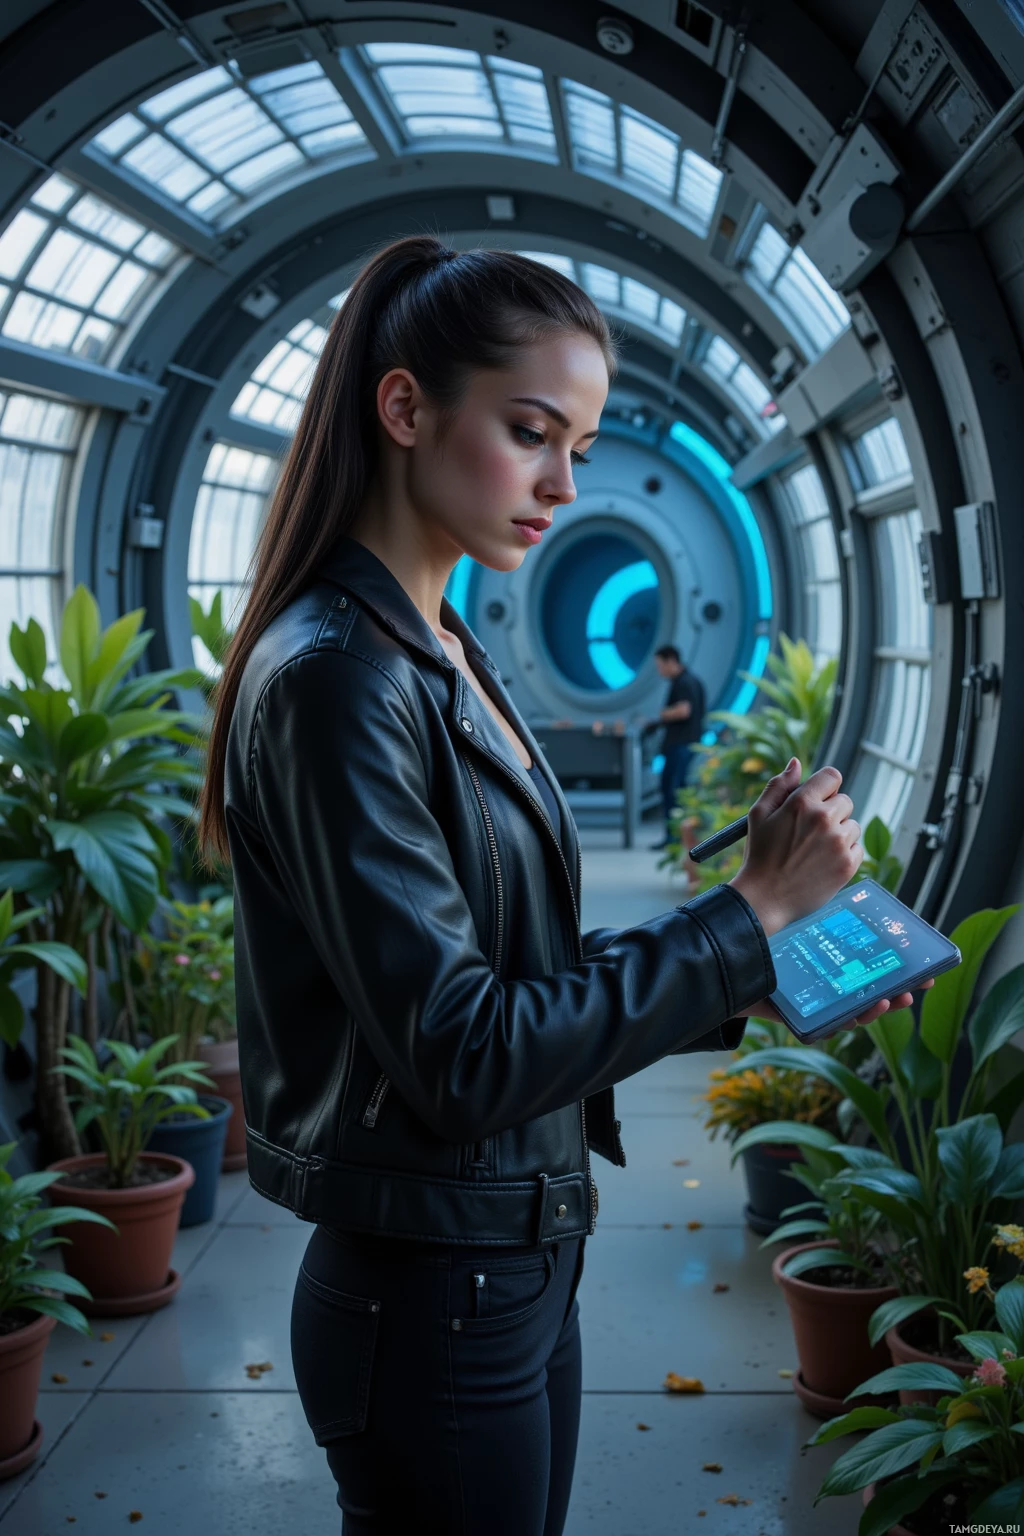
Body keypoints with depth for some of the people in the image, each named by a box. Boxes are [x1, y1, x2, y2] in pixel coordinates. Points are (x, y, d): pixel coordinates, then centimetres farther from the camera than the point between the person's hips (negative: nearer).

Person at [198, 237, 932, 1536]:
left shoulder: (444, 659, 7)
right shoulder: (332, 677, -21)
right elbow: (464, 1056, -24)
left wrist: (756, 995, 1)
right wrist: (749, 911, -19)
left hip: (522, 1266, 9)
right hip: (432, 1296, -8)